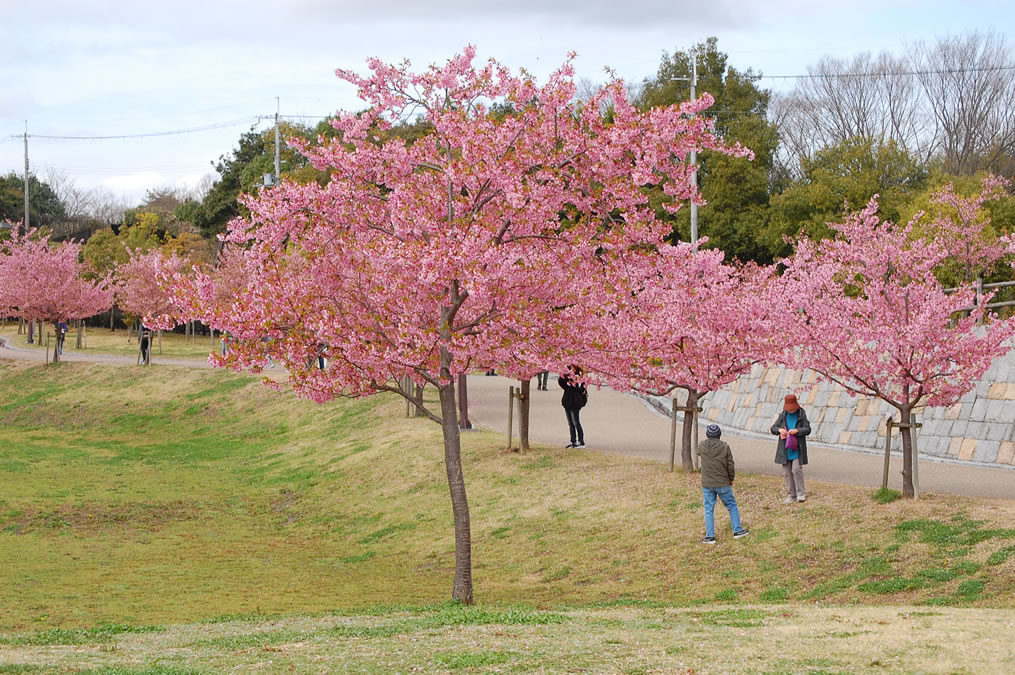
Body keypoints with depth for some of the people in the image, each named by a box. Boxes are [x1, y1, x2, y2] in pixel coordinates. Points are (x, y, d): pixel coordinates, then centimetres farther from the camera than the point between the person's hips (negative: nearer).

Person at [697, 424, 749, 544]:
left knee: (708, 510, 7)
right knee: (732, 506, 15)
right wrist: (731, 479, 9)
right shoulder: (725, 446, -10)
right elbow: (730, 465, -6)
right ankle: (737, 530, 19)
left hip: (707, 484, 1)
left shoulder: (702, 446, -6)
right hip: (723, 483, -1)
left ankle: (710, 536, 5)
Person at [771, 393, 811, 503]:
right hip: (785, 448, 4)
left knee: (796, 469, -14)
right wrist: (779, 430, -12)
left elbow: (807, 429, -5)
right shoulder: (783, 415, 7)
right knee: (787, 472, 5)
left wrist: (797, 431, -22)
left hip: (797, 449, -4)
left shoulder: (801, 415, -2)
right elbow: (773, 428, 10)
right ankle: (791, 495, 13)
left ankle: (801, 493, -3)